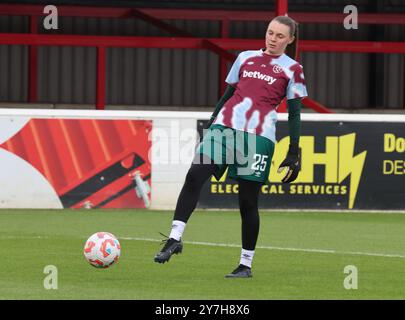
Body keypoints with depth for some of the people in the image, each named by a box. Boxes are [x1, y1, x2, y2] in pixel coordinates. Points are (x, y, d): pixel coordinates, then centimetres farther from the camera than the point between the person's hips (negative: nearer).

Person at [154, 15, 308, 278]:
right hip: (224, 127, 3)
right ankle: (175, 239, -17)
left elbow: (295, 115, 6)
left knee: (248, 201, 0)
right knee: (194, 175, -18)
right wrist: (209, 127, 21)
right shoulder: (246, 58, 17)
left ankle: (246, 265, 11)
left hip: (259, 136, -3)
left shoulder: (292, 70, 7)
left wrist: (294, 154, 1)